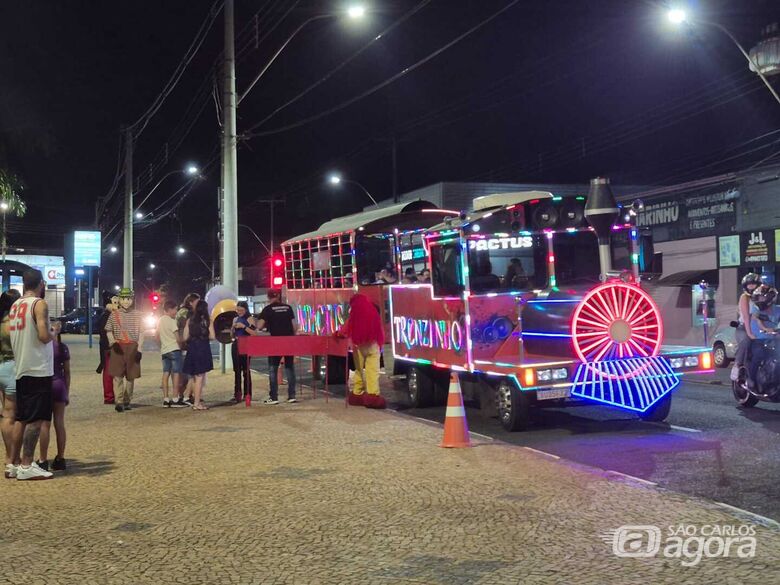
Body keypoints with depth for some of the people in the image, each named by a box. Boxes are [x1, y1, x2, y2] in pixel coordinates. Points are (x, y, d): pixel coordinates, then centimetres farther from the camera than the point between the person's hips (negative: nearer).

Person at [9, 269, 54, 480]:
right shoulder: (39, 304, -12)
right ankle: (26, 466, -6)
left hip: (21, 369, 8)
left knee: (21, 418, 13)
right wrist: (54, 332, -2)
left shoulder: (15, 305, 12)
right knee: (35, 419, -5)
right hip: (38, 370, -8)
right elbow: (44, 336, -21)